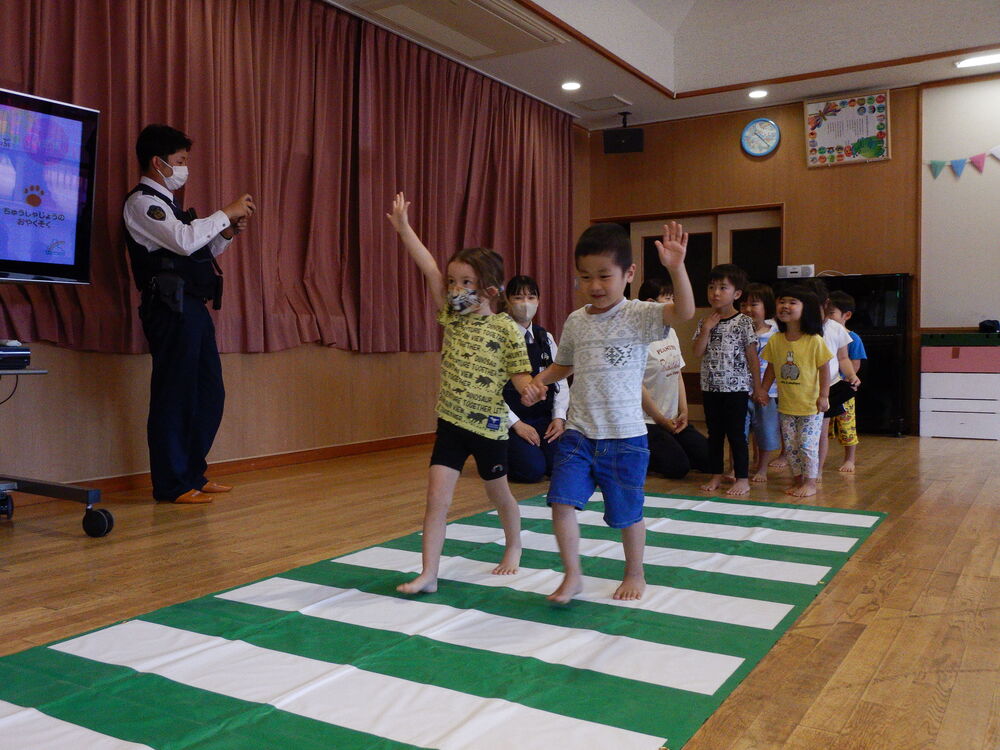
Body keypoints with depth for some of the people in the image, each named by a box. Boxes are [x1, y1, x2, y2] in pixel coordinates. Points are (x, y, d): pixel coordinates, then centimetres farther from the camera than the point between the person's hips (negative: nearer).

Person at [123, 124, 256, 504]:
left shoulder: (166, 202, 25)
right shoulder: (142, 202, -6)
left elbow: (196, 253, 26)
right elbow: (184, 241, -20)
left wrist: (227, 234, 11)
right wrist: (227, 213, -11)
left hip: (192, 307, 10)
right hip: (171, 308, -10)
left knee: (209, 394, 12)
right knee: (174, 395, -5)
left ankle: (192, 473, 22)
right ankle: (171, 484, 4)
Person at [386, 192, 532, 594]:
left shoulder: (506, 329, -9)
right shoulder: (452, 317, 2)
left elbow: (519, 373, -9)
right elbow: (431, 271, -3)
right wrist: (404, 228, -8)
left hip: (488, 426, -3)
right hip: (450, 423, 3)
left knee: (499, 494, 17)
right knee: (437, 498, -5)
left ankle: (514, 548, 44)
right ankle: (428, 574, 0)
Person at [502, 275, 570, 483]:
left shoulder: (545, 338, 11)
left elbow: (560, 381, 11)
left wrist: (559, 417, -3)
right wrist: (516, 424, -15)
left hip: (544, 418, 5)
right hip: (511, 420, -5)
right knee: (533, 470, -22)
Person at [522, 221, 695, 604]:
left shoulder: (638, 315, -8)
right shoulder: (576, 321, 6)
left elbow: (684, 312, -26)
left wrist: (676, 268, -39)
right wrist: (539, 381, 4)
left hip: (625, 436, -3)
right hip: (578, 432, 4)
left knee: (627, 512, 11)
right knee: (562, 500, -8)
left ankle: (635, 574, 34)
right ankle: (572, 576, 10)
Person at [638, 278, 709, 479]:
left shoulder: (670, 332, 10)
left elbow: (678, 374, 12)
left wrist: (683, 412, 3)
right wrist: (661, 420, -10)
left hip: (674, 418, 8)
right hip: (648, 421, -8)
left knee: (709, 459, 2)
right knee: (677, 467, -16)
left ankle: (664, 451, 21)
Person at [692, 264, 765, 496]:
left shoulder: (743, 322, -6)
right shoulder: (705, 322, 6)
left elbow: (752, 357, -4)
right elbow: (698, 353, -1)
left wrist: (757, 387, -5)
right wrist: (706, 329, -12)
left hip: (737, 388, -4)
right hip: (711, 387, 5)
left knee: (736, 434, 0)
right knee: (714, 433, 12)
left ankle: (742, 479, 9)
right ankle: (716, 475, 22)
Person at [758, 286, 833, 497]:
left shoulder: (815, 341, -13)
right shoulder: (775, 340, -1)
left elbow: (824, 369, -9)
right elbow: (771, 368, 9)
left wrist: (824, 396, -12)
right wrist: (764, 390, 6)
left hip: (810, 404, -5)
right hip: (786, 404, 5)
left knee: (807, 444, 0)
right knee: (790, 445, 11)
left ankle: (810, 482, 14)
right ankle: (797, 479, 26)